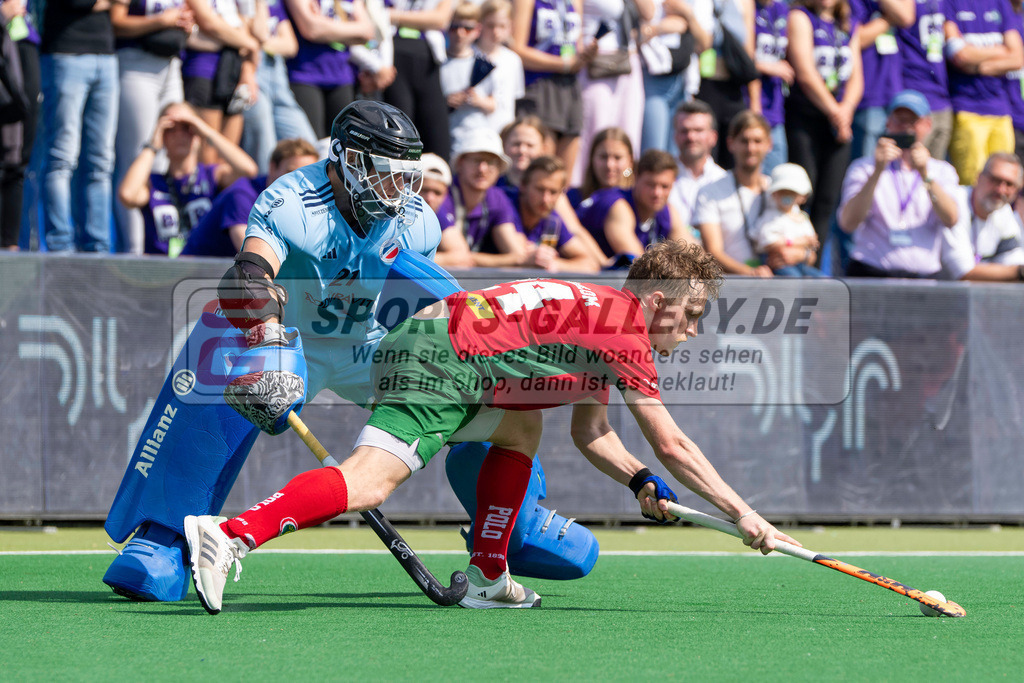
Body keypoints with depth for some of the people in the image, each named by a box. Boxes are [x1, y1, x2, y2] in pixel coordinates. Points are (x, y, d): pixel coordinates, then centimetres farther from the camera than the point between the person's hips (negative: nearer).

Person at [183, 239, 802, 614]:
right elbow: (672, 445, -2)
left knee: (522, 428, 26)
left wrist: (642, 482, 17)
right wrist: (743, 513, 5)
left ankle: (487, 576, 18)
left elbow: (592, 434, 33)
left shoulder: (605, 317, 26)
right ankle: (233, 533, -40)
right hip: (443, 360, -10)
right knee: (368, 482, -23)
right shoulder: (626, 333, -2)